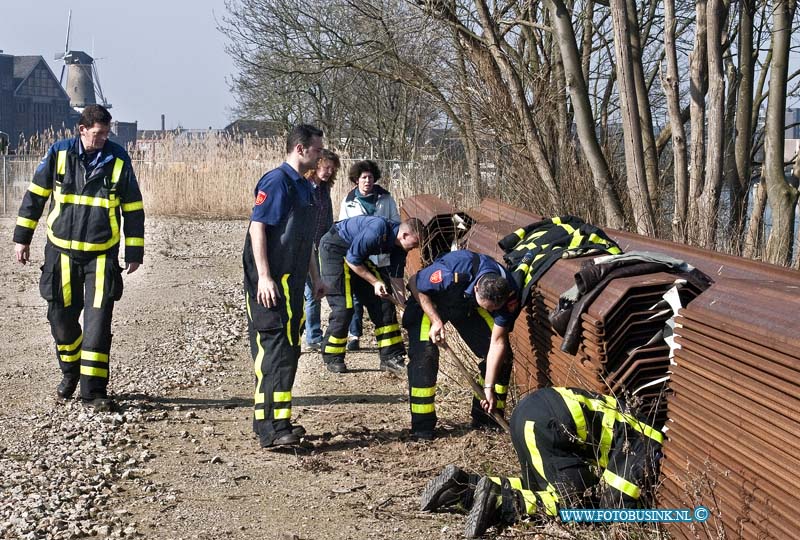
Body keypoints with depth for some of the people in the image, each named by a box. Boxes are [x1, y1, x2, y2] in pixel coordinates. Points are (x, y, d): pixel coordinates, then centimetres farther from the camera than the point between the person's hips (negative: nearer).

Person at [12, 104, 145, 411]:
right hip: (61, 251, 1)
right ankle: (70, 371, 33)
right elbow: (35, 195, 6)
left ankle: (93, 390, -2)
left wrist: (134, 252, 3)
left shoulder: (118, 159, -4)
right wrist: (22, 237, 5)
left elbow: (133, 209, 3)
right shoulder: (59, 154, -4)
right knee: (62, 316, 8)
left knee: (98, 321, -7)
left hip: (102, 254, -1)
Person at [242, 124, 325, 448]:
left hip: (292, 282, 10)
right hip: (271, 283, -10)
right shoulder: (276, 182, -12)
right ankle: (271, 430, -15)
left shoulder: (304, 187, 17)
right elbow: (257, 227, -18)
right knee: (275, 351, -13)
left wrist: (315, 277, 26)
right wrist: (264, 277, -23)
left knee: (287, 351, 13)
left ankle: (277, 422, 21)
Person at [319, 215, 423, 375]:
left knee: (382, 302, 0)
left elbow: (396, 278, 1)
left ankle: (390, 357, 3)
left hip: (360, 255, 9)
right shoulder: (377, 230, -33)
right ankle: (332, 358, 1)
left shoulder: (399, 247, -7)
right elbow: (352, 260, -25)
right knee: (343, 306, -15)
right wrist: (375, 282, -23)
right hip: (334, 249, -9)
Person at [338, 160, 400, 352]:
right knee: (356, 298, -2)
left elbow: (396, 224, 10)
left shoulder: (385, 199, 5)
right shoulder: (349, 201, 6)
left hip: (382, 257, 1)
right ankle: (354, 335, 5)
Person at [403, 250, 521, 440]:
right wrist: (436, 321, -29)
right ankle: (422, 426, -11)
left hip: (468, 303, 4)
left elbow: (497, 342, -23)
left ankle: (486, 419, 10)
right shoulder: (450, 274, -43)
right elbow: (414, 283, -23)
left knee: (502, 354, -6)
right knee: (424, 354, -22)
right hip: (429, 299, -4)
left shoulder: (509, 294, -30)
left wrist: (488, 387, -25)